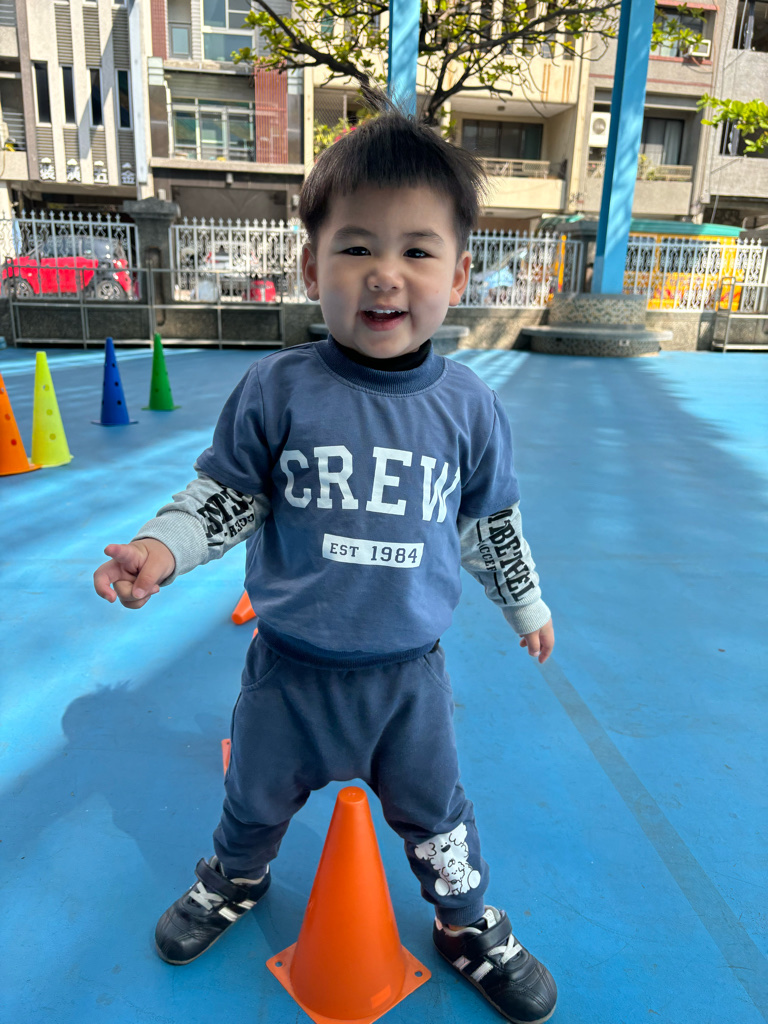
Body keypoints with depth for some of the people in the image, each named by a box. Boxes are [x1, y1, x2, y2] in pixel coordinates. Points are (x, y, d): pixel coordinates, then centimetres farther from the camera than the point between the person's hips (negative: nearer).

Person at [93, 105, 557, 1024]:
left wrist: (526, 605, 15)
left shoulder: (467, 406, -9)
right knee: (256, 799, 25)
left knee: (434, 812, 20)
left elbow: (490, 521, 5)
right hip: (292, 664, 0)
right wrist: (161, 548, -20)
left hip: (409, 669, 0)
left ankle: (467, 923, 51)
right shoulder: (277, 389, -15)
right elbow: (226, 493, -4)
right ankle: (236, 879, 59)